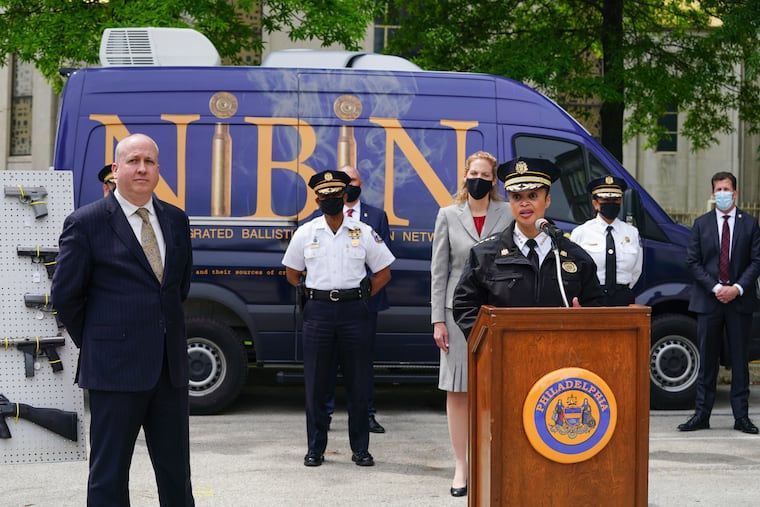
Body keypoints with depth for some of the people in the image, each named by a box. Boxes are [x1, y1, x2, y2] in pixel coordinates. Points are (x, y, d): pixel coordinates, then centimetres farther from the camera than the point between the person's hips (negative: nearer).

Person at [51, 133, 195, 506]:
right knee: (108, 475, 4)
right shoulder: (86, 223, -6)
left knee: (176, 472, 13)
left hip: (171, 366, 5)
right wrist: (95, 345, 3)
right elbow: (65, 295, -3)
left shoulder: (176, 220, 10)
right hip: (115, 368, -5)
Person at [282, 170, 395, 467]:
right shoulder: (305, 233, 6)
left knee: (357, 382, 2)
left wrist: (361, 298, 4)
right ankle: (315, 448, 11)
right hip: (317, 311, 1)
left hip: (354, 311, 0)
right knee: (315, 383, 2)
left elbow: (383, 273, 11)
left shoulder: (364, 233, 4)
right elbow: (291, 273, 17)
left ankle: (360, 448, 12)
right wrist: (311, 297, 8)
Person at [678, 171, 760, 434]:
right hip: (708, 300, 0)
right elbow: (693, 262, 2)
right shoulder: (701, 224, 7)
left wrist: (738, 288, -11)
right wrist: (715, 287, -9)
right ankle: (701, 414, 9)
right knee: (707, 360, 4)